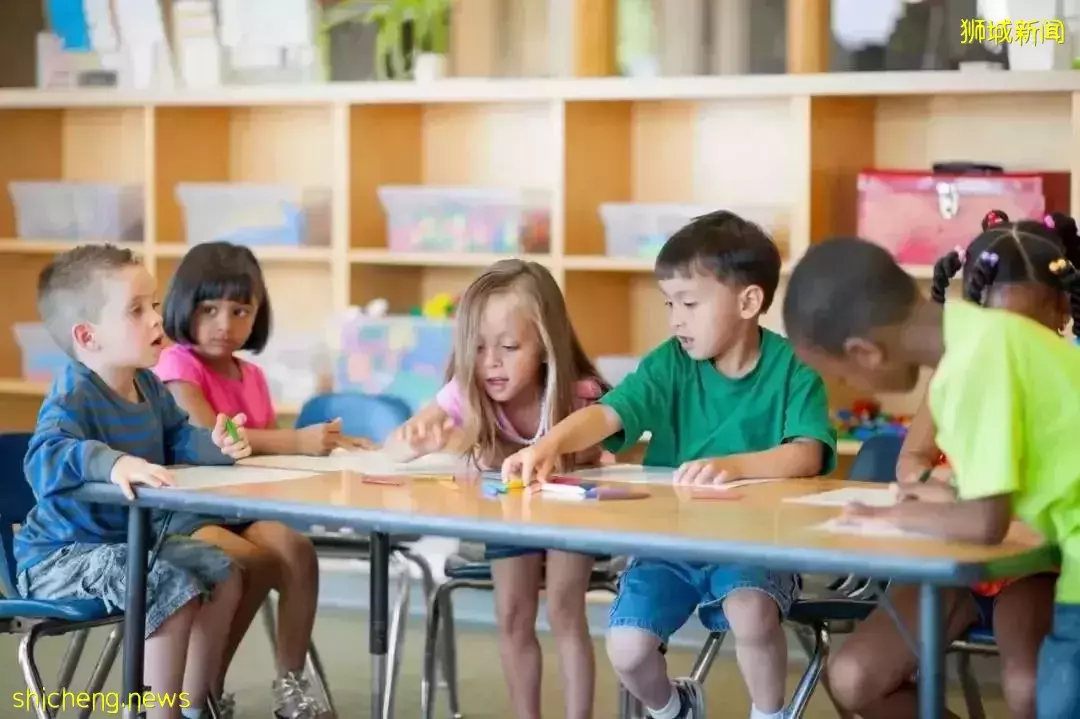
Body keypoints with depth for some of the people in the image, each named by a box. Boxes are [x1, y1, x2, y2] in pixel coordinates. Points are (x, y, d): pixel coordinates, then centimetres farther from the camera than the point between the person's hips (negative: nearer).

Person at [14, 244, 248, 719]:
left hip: (129, 538, 10)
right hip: (64, 552, -10)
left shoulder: (148, 386, 4)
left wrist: (216, 446, -5)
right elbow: (45, 457, -43)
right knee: (175, 590, -28)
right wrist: (113, 463, -60)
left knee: (224, 576, 12)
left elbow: (176, 439, 18)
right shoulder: (73, 396, -25)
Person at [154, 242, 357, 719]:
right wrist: (297, 442, -28)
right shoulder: (178, 365, -6)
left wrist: (319, 444, -5)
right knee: (259, 563, -32)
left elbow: (270, 448, 17)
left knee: (296, 548, -25)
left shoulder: (252, 376, 18)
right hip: (185, 509, -6)